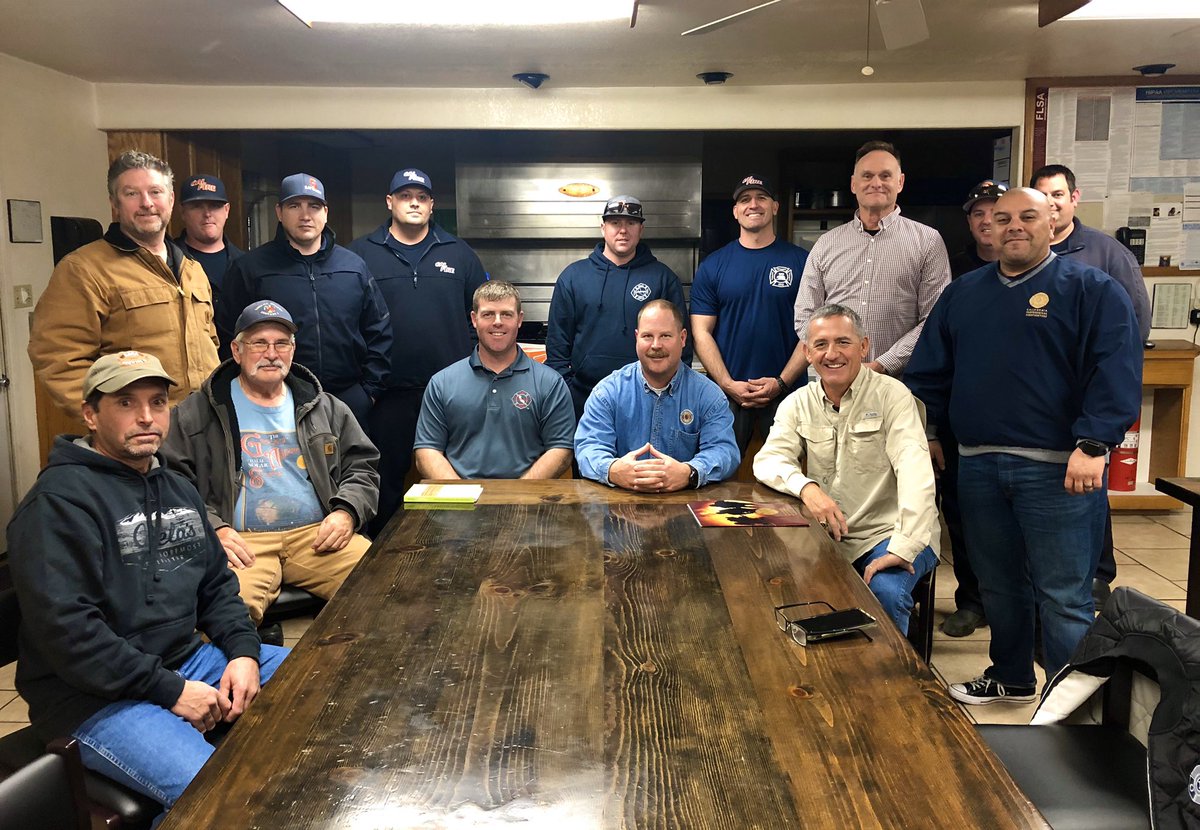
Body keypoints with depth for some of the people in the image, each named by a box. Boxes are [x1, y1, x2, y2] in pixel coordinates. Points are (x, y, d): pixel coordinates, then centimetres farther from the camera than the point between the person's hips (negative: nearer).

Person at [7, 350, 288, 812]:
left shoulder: (178, 490, 13)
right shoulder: (59, 501, -14)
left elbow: (216, 585, 16)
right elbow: (65, 629, -22)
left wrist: (244, 652, -3)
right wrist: (170, 691, -20)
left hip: (187, 660, 8)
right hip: (94, 696, -8)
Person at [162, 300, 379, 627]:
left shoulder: (326, 407, 21)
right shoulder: (196, 413, 12)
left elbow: (363, 466, 21)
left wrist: (347, 512, 2)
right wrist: (212, 529, -10)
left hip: (317, 535, 3)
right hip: (241, 541, -2)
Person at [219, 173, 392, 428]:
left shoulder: (354, 266, 10)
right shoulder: (248, 269, 1)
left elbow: (379, 332, 11)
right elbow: (231, 339, 0)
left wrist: (369, 389, 4)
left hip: (350, 402, 2)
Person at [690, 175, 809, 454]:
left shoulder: (800, 261, 3)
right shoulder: (712, 266, 5)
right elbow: (701, 332, 2)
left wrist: (782, 381, -10)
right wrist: (728, 384, -9)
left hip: (787, 390, 0)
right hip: (726, 392, 1)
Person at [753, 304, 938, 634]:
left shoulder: (892, 395, -6)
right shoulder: (797, 405, 7)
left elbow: (915, 470, -17)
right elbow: (768, 461, -5)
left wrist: (904, 546, -30)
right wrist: (806, 487, -27)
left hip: (888, 533, -3)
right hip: (828, 536, 3)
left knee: (885, 591, -30)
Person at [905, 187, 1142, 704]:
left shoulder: (1093, 290, 0)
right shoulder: (963, 293, 15)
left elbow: (1116, 370, -11)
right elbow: (930, 372, 17)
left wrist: (1093, 444, -20)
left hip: (1056, 468, -5)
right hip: (977, 466, 5)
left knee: (1063, 596, -2)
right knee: (997, 584, 17)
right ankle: (1010, 677, 35)